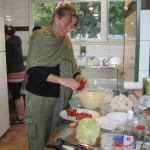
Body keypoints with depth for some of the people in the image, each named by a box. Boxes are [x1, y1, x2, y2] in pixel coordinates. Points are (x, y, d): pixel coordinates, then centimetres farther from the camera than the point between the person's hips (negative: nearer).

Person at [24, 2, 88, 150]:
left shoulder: (66, 40, 7)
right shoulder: (39, 37, -10)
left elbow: (71, 66, 13)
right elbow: (32, 69, -16)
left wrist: (78, 76, -10)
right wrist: (61, 80, -26)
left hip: (60, 97, 5)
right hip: (39, 97, -5)